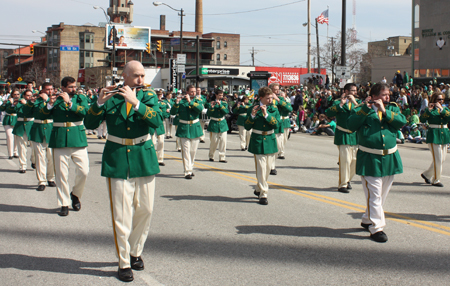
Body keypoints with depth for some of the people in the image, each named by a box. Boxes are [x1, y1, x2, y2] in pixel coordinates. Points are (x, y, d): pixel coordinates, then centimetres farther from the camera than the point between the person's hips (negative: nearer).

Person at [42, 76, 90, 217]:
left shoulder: (81, 99, 7)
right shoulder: (55, 100, 8)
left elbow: (85, 111, -12)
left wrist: (69, 102, -18)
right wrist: (49, 105, -16)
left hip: (77, 138, 0)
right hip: (59, 139, 0)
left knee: (83, 171, -5)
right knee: (61, 173, 2)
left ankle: (75, 194, 21)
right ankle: (64, 204, 12)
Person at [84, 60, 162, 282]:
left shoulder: (148, 96, 3)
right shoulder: (110, 97, 1)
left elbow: (156, 121, -16)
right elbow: (89, 124, -5)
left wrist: (135, 102, -26)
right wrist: (99, 103, -22)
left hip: (143, 158, 2)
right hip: (117, 160, -2)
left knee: (145, 210, 8)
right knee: (121, 213, -3)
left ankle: (135, 252, 28)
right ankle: (124, 263, 5)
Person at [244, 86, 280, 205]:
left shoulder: (274, 110, 4)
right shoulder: (253, 110, -2)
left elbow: (276, 124, -12)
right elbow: (247, 127, -6)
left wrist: (266, 114, -22)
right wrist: (252, 115, -21)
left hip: (270, 141, 3)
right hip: (258, 142, -3)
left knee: (267, 168, 11)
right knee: (261, 168, -9)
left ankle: (258, 189, 30)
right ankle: (263, 194, -6)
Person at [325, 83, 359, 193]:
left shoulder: (356, 103, 12)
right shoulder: (338, 103, -3)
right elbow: (328, 113, -20)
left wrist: (355, 103, -17)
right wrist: (341, 104, -25)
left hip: (355, 136, 6)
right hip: (344, 137, -6)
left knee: (354, 160, 11)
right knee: (345, 160, -11)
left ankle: (348, 180, 30)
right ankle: (342, 185, -3)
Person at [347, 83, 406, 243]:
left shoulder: (392, 108, 11)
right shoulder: (362, 110, -1)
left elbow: (402, 122, -7)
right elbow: (351, 125, -17)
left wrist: (384, 111, -17)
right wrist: (365, 109, -24)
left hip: (389, 159, 5)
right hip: (370, 160, -5)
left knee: (382, 194, 16)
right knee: (374, 194, -7)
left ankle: (367, 220, 33)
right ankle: (376, 228, 0)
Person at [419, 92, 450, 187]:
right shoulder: (430, 110, -1)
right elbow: (422, 120, -16)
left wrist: (441, 109, -15)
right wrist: (428, 110, -23)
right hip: (434, 136, -6)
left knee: (442, 159, 10)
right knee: (438, 159, -9)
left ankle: (427, 174, 24)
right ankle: (436, 180, 2)